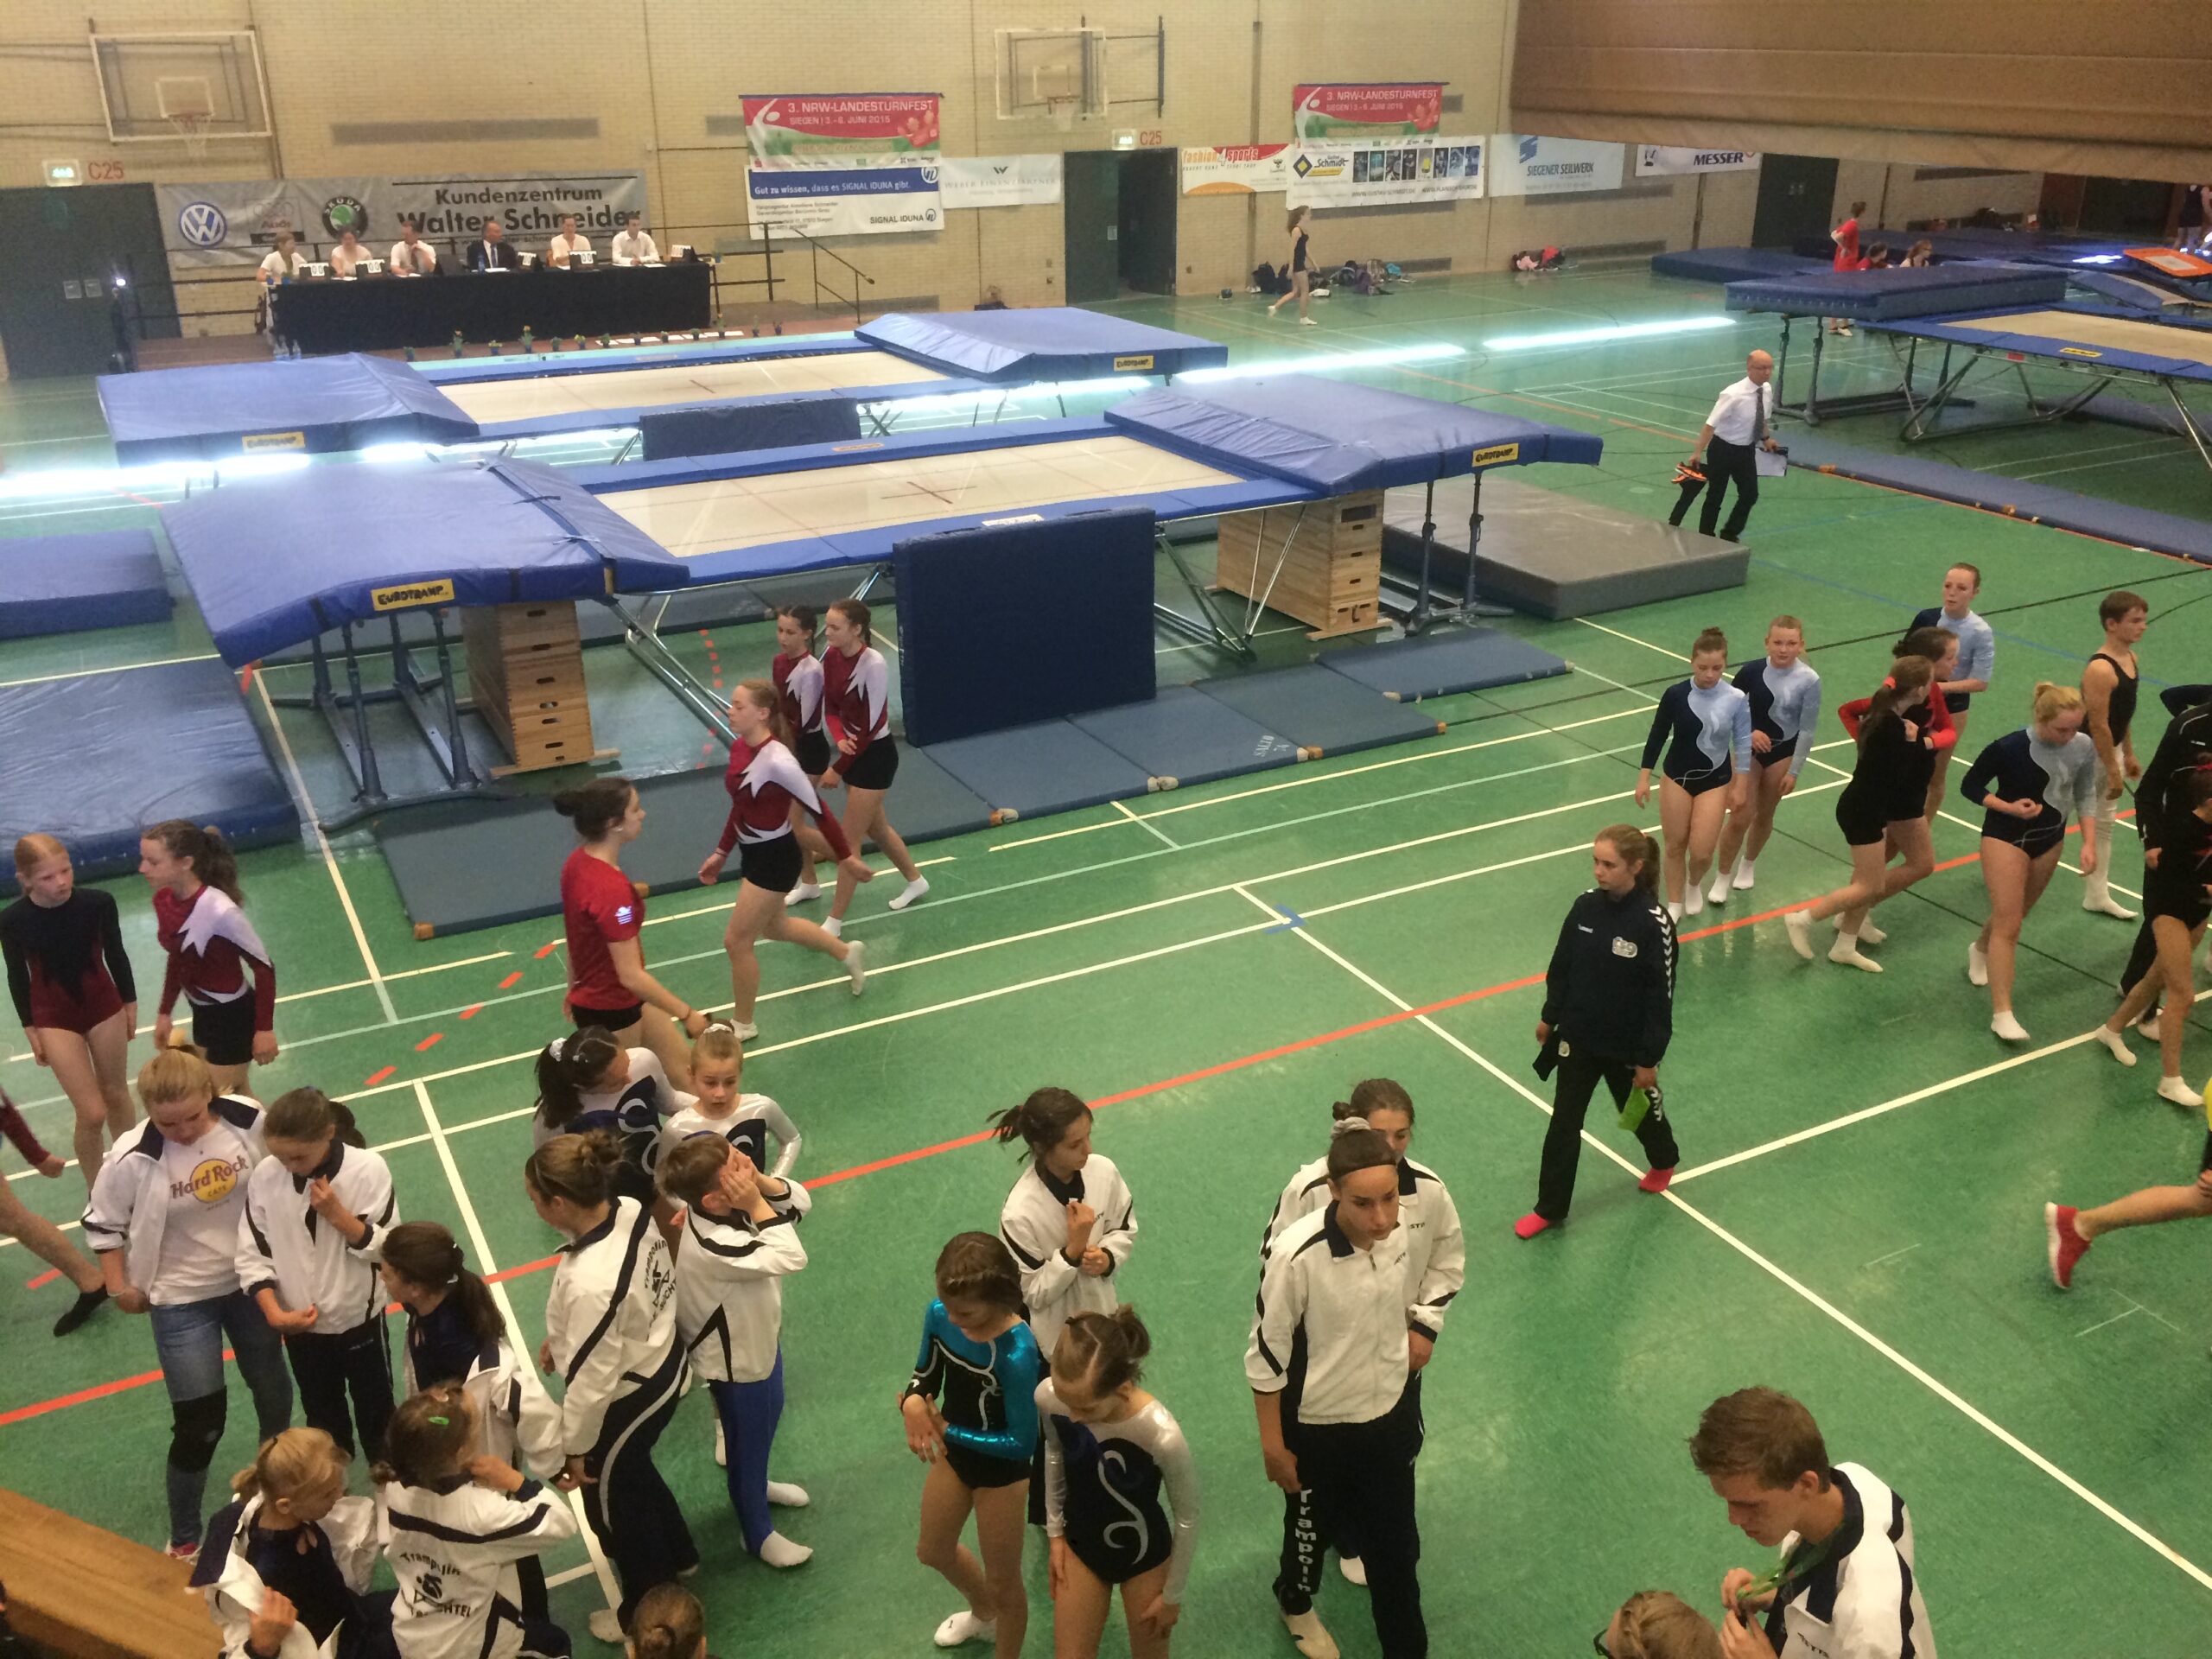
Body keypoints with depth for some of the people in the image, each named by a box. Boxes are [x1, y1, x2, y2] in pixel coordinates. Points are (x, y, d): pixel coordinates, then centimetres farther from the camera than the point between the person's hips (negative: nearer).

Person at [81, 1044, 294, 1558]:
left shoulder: (247, 1120, -19)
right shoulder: (135, 1158, -25)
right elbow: (102, 1223, -7)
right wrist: (119, 1286, -5)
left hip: (252, 1281, 3)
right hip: (183, 1301, -3)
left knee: (273, 1388, 23)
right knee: (199, 1423, 1)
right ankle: (184, 1539, 24)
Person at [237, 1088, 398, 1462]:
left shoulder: (368, 1169, -22)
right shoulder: (264, 1175, -15)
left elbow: (386, 1248, -18)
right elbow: (253, 1255, -7)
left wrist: (338, 1214, -30)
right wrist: (275, 1314, -16)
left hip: (359, 1319, -2)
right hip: (300, 1325, 2)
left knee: (375, 1410, 21)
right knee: (321, 1417, 25)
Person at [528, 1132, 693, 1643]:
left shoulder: (590, 1282, -40)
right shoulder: (631, 1211, -16)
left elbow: (592, 1378, -27)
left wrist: (574, 1448, -10)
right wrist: (560, 1335, 16)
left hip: (627, 1397, -8)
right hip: (661, 1363, 8)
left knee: (611, 1498, 21)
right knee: (631, 1471, 34)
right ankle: (675, 1556, 60)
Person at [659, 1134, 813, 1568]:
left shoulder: (729, 1203, -18)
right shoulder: (709, 1247, -42)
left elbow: (799, 1203, -12)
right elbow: (791, 1258, -41)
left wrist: (760, 1181, -28)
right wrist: (757, 1202, -39)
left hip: (757, 1337, 8)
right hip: (736, 1359, -8)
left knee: (767, 1416, 32)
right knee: (747, 1439, 17)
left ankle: (756, 1485, 61)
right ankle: (758, 1533, 42)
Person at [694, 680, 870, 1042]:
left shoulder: (777, 761, -29)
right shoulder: (739, 747, -3)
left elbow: (818, 811, -21)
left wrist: (847, 858, -13)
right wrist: (720, 853, 14)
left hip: (776, 859, -9)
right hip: (753, 854, 9)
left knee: (737, 940, 1)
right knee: (773, 926, 27)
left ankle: (743, 1024, 22)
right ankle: (847, 952, 49)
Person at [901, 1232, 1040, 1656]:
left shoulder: (1017, 1353, -37)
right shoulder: (939, 1316, -19)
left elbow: (1022, 1443, -28)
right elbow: (926, 1373, 0)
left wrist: (948, 1430, -23)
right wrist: (912, 1402, -23)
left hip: (1001, 1469, -7)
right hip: (954, 1453, 7)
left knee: (1003, 1582, 15)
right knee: (933, 1551, 30)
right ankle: (983, 1614, 61)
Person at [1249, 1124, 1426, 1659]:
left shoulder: (1399, 1228, -19)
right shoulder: (1299, 1255, -34)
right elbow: (1267, 1355, -20)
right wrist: (1274, 1446, -11)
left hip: (1391, 1413, 3)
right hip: (1319, 1425, -3)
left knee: (1395, 1544, 18)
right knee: (1314, 1527, 24)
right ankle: (1295, 1602, 57)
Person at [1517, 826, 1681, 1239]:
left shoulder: (1654, 923, -24)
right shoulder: (1585, 907, -10)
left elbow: (1661, 996, -17)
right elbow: (1561, 967, 4)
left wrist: (1649, 1058, -13)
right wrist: (1550, 1017, 12)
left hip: (1627, 1048, -3)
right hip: (1577, 1038, 4)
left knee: (1640, 1111, 23)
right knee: (1563, 1123, 9)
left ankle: (1663, 1160, 55)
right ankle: (1550, 1208, 22)